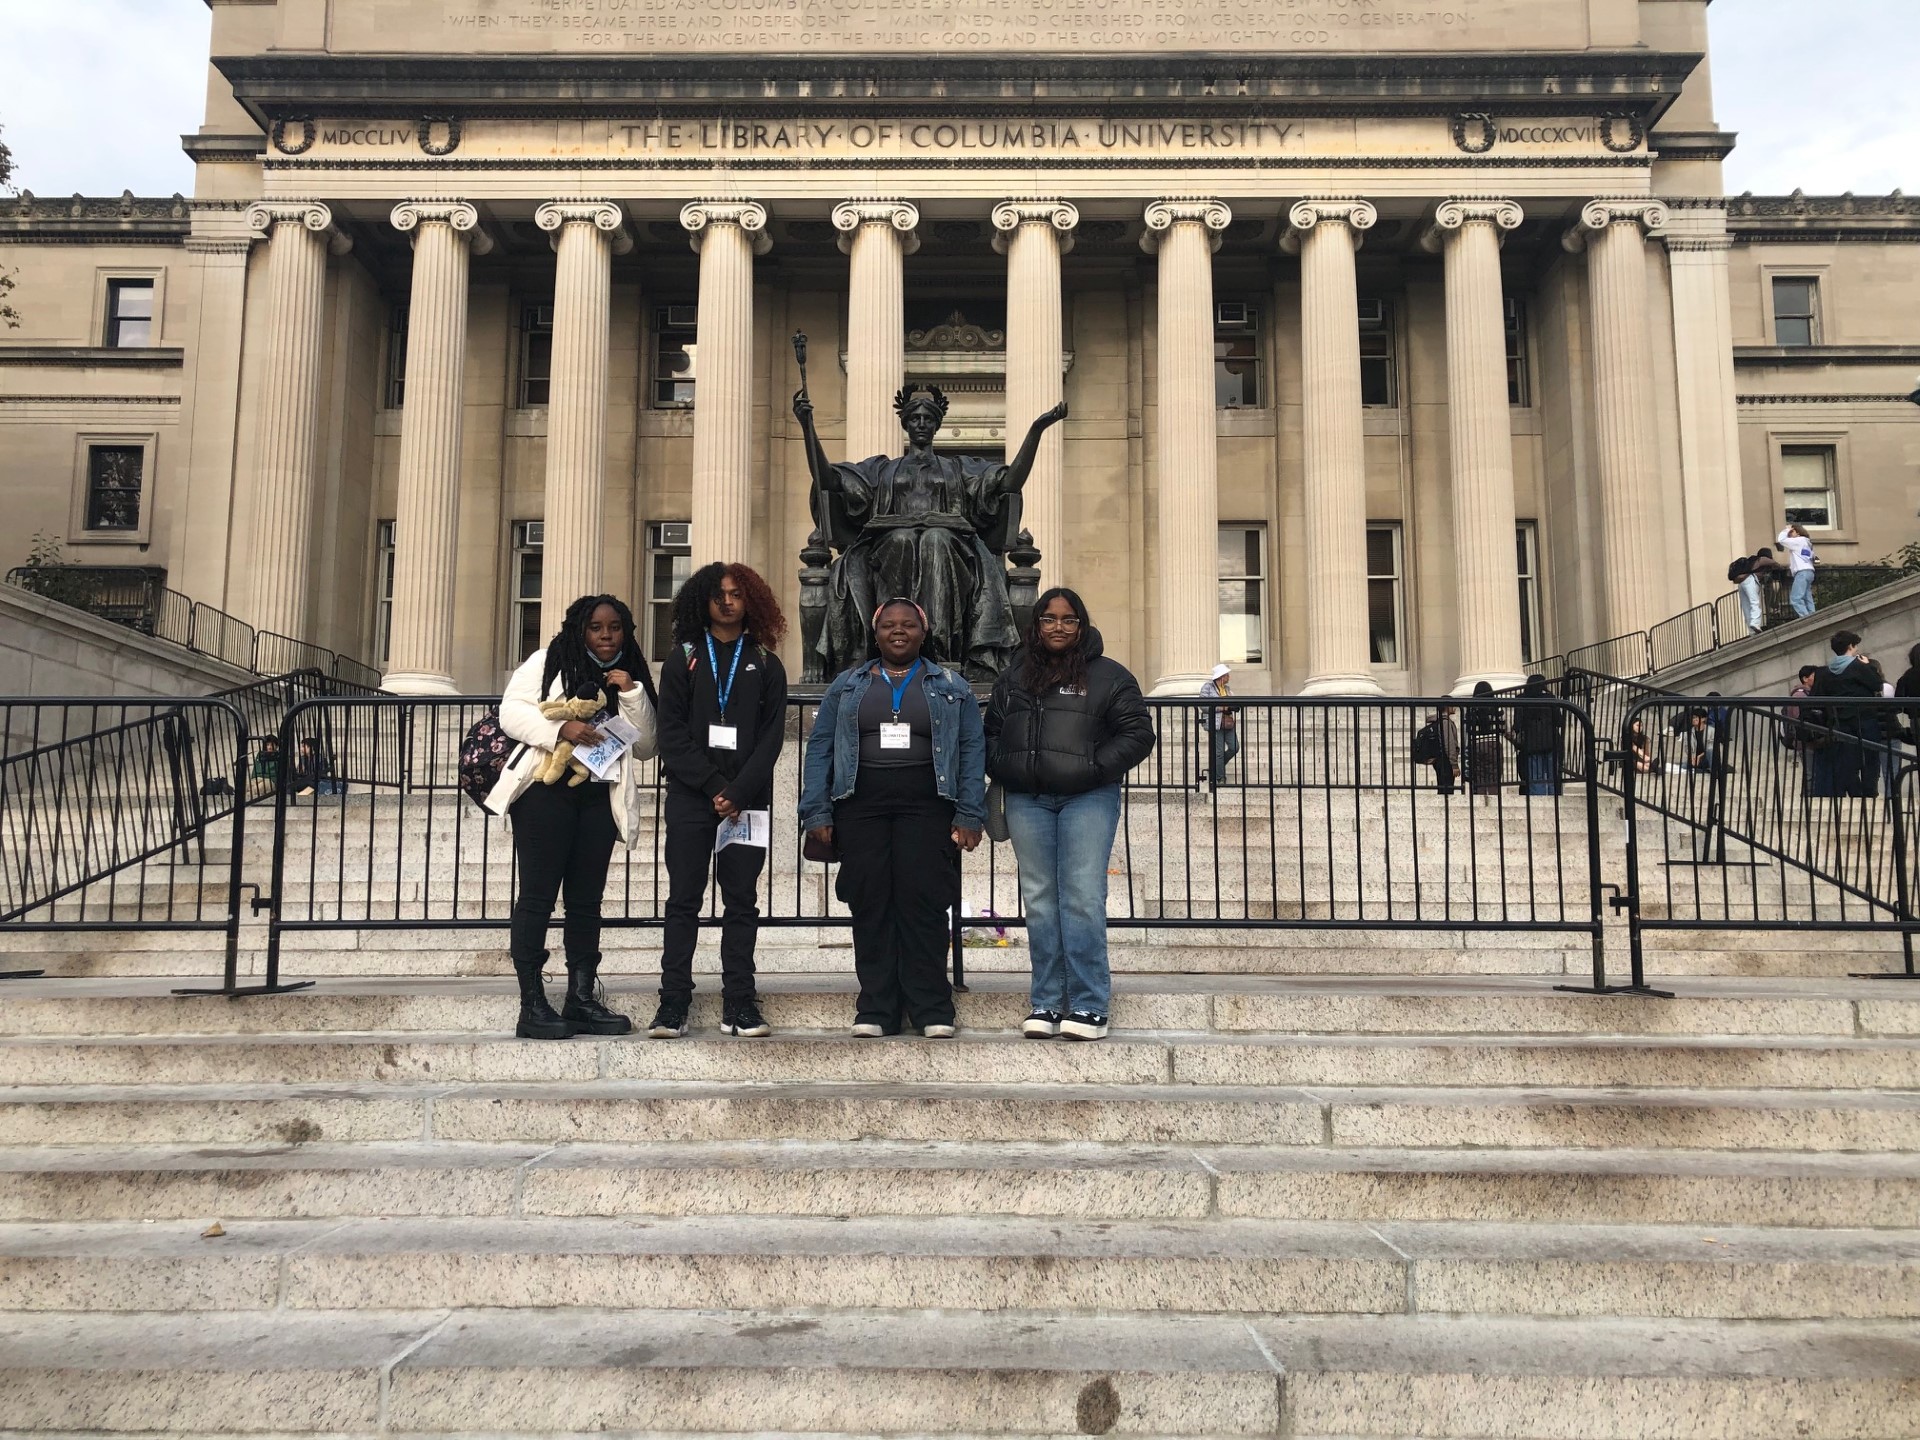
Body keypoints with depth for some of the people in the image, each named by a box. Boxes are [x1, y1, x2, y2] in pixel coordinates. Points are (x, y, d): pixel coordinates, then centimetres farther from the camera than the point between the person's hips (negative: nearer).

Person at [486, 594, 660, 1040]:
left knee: (586, 899, 6)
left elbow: (645, 747, 9)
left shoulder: (631, 677, 15)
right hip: (545, 789, -4)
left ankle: (582, 999, 12)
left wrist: (632, 694, -4)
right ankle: (532, 1005, -3)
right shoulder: (547, 662, 4)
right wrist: (559, 728, -18)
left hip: (600, 798, 4)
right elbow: (511, 711, -4)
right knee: (537, 895, -5)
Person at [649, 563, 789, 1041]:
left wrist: (739, 792, -11)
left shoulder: (765, 665, 11)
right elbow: (672, 734, 1)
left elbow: (772, 736, 2)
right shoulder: (683, 661, 9)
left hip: (747, 800, 1)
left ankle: (739, 1005, 6)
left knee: (742, 902, 2)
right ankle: (673, 1004, 1)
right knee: (683, 900, -1)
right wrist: (714, 787, -10)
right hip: (690, 798, 0)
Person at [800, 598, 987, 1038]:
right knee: (870, 906, -1)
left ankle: (932, 1010, 1)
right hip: (861, 807, 1)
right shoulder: (847, 686, 15)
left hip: (926, 808, -1)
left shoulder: (952, 689, 12)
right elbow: (820, 748, 10)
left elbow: (972, 751, 6)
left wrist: (969, 815, -4)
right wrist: (817, 812, -1)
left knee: (924, 904, -6)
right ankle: (875, 1010, 5)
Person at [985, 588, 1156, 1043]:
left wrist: (1097, 769, -10)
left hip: (1087, 800, -4)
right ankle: (1046, 1004, 9)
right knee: (1039, 901, 4)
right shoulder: (1013, 680, 18)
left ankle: (1089, 1006, -3)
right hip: (1027, 801, 4)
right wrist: (1003, 770, 6)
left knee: (1083, 898, -9)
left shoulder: (1108, 676, 5)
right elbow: (990, 732, 24)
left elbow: (1138, 733, 1)